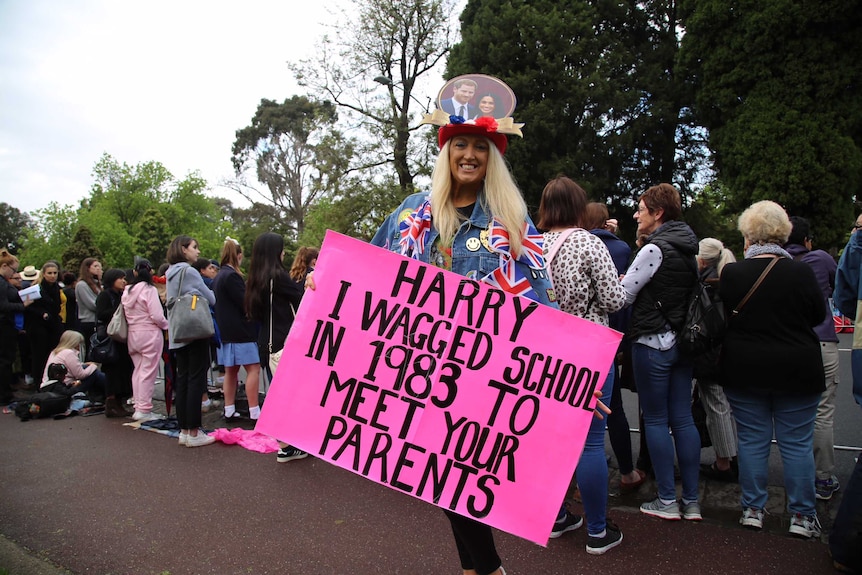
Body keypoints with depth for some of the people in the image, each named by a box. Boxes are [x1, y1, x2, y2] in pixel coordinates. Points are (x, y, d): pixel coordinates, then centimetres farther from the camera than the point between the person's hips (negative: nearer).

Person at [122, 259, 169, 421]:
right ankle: (144, 409, -2)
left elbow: (126, 315, 9)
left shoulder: (127, 291, 9)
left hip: (133, 333, 7)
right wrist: (167, 326, -1)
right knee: (148, 372, -3)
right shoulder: (149, 290, -12)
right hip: (150, 334, -7)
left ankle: (138, 406, 18)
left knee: (138, 370, 14)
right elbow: (156, 316, -15)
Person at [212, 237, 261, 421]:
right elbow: (245, 302, -17)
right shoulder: (232, 276, -15)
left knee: (231, 370, 12)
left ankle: (229, 410, 17)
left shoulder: (218, 277, 14)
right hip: (241, 330, -10)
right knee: (253, 368, -8)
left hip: (226, 331, 10)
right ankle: (254, 411, -9)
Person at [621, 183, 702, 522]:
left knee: (656, 420, 2)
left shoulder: (654, 249, -15)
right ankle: (691, 501, 17)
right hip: (681, 341, 8)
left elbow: (622, 295, -15)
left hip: (652, 343, -8)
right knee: (683, 419, 10)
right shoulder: (687, 248, 10)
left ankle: (667, 501, 10)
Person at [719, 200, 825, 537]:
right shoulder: (801, 273, -12)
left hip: (743, 371, 1)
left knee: (752, 441, 11)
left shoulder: (731, 274, -10)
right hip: (797, 371, 0)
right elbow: (818, 316, 3)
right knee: (797, 443, 10)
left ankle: (752, 510, 19)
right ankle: (802, 515, 19)